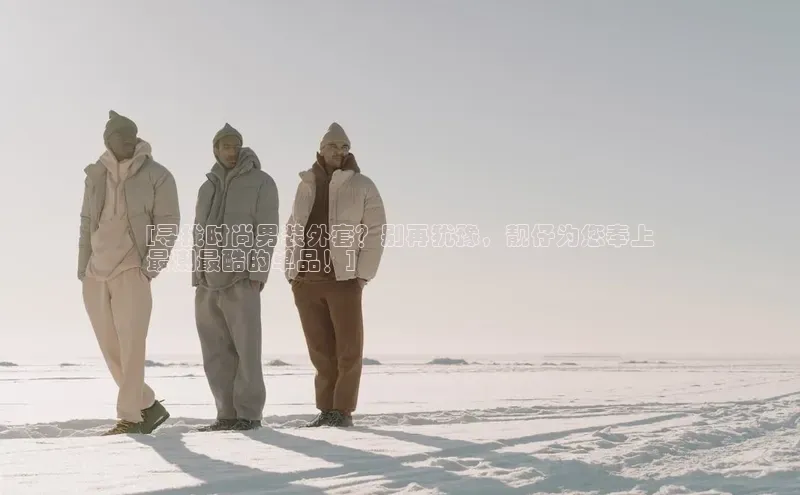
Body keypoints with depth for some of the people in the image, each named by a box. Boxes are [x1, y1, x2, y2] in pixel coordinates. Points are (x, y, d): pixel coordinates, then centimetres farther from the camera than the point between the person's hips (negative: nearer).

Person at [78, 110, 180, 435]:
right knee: (110, 349, 8)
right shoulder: (95, 175, 12)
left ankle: (129, 417, -3)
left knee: (130, 345, -9)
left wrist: (150, 267, -11)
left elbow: (167, 225, -3)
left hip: (131, 271, -5)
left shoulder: (157, 176, 0)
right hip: (95, 274, 5)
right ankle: (149, 406, 21)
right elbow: (87, 222, 16)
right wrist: (82, 267, 9)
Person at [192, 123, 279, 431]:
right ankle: (227, 414, 10)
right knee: (216, 353, 5)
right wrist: (197, 276, 14)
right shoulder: (207, 187, 20)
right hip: (207, 282, 6)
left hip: (240, 279, -6)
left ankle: (249, 413, 0)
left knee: (246, 347, -6)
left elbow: (267, 230, -6)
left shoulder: (261, 182, 3)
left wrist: (257, 272, -15)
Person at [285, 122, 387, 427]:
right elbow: (293, 230, 17)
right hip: (305, 280, 4)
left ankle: (343, 410, 10)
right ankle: (326, 409, 17)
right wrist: (290, 271, 8)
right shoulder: (306, 185, 13)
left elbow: (375, 232, -3)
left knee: (348, 348, 0)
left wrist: (362, 275, -9)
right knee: (320, 349, 8)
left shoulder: (362, 186, 1)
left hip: (343, 279, -3)